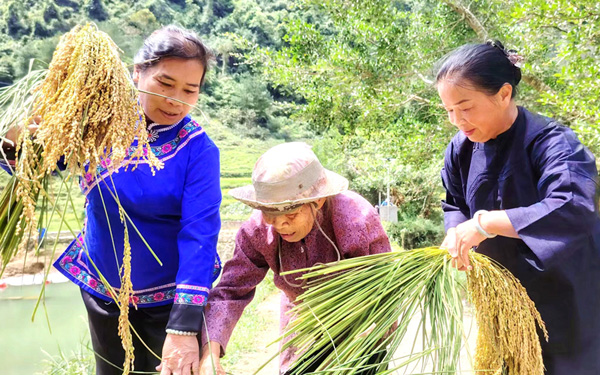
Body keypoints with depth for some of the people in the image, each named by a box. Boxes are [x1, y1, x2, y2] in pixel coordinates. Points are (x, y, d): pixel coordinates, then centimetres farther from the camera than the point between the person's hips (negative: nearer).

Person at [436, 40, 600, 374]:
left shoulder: (551, 143, -25)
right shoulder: (462, 148, -5)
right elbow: (455, 205, 6)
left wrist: (485, 224, -41)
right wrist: (456, 234, -16)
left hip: (560, 294, -5)